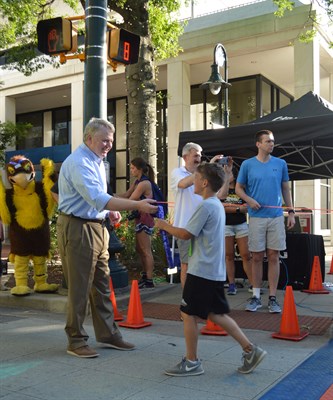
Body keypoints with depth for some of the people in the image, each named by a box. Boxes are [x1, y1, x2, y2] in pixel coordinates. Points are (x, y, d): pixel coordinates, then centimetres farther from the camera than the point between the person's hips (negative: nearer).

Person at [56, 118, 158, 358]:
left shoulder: (96, 161, 14)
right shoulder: (79, 163, -18)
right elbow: (98, 198, -31)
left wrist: (108, 211, 5)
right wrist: (137, 205, -35)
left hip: (97, 227, 9)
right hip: (78, 229, -9)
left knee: (102, 285, 14)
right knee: (79, 288, 0)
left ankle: (108, 334, 24)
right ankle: (76, 341, 13)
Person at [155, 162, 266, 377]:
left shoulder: (206, 206, -16)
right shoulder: (217, 205, 15)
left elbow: (186, 234, -15)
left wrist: (164, 225, -1)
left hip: (202, 271, -10)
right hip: (215, 271, 10)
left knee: (188, 313, 1)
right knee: (215, 314, 16)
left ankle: (192, 362, 12)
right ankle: (250, 349, 16)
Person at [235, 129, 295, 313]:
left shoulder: (280, 164, 6)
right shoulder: (247, 164, 2)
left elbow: (285, 189, 12)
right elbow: (238, 188, 7)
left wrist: (291, 211, 6)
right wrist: (249, 200, -11)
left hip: (276, 216, 1)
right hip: (256, 217, -1)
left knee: (273, 257, 3)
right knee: (257, 258, 5)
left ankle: (273, 298, 12)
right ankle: (256, 297, 16)